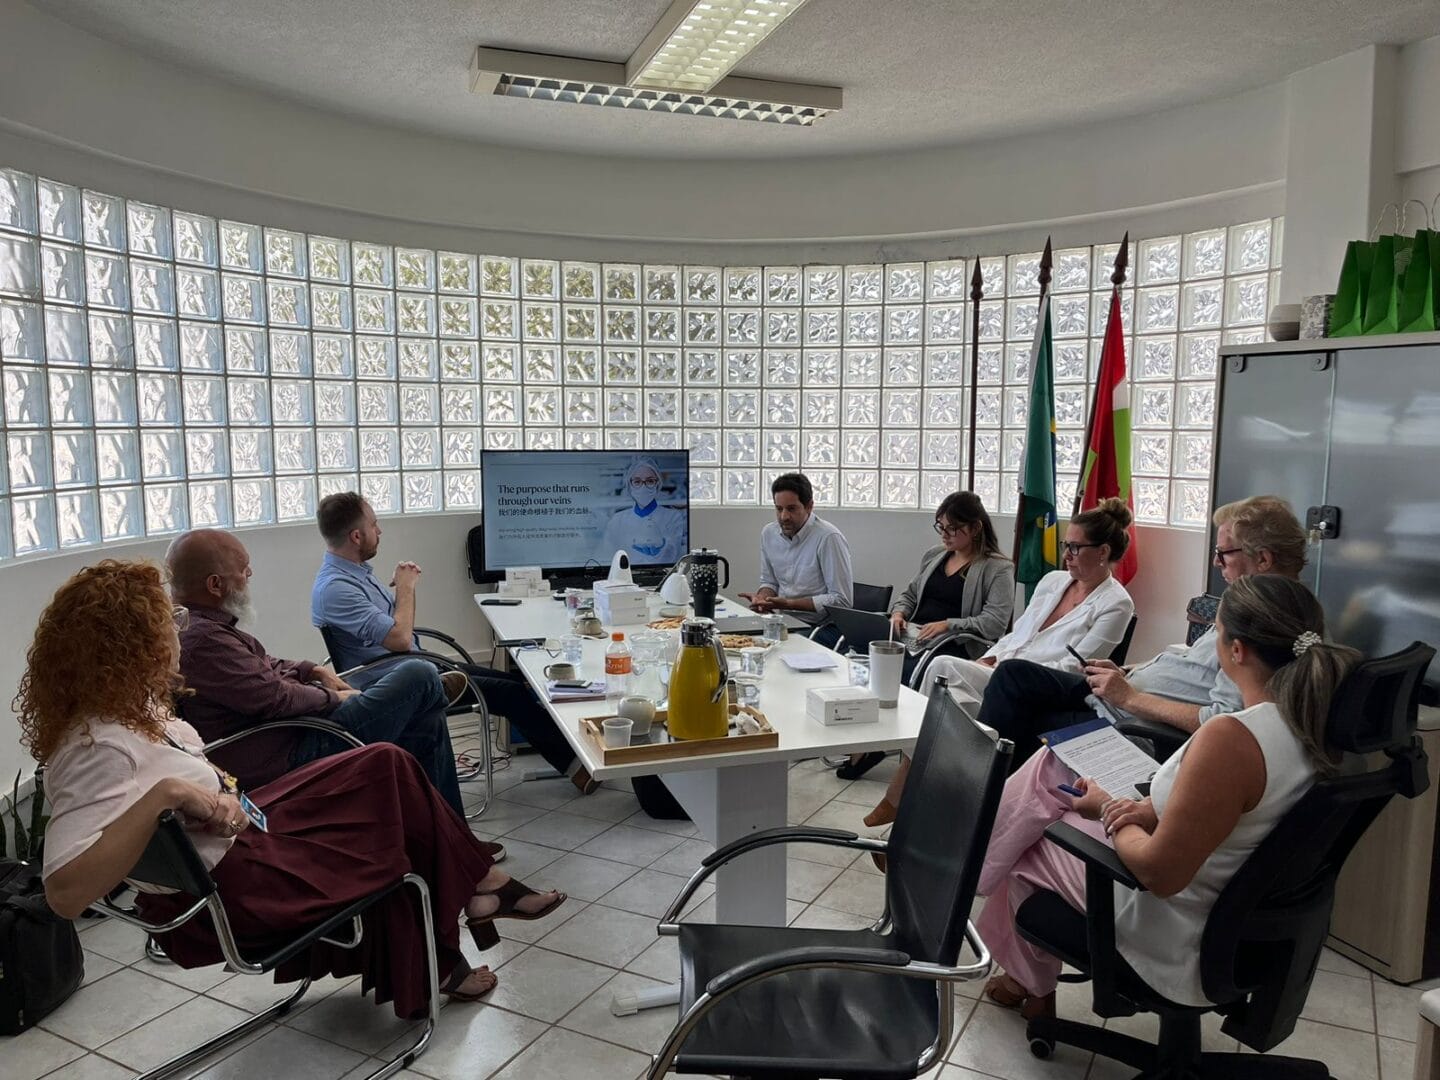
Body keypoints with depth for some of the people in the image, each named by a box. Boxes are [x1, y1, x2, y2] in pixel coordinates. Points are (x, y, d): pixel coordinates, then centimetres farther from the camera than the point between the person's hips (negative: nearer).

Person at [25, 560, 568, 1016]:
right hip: (228, 888, -9)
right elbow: (65, 892, -40)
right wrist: (163, 793, -44)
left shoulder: (118, 704, -3)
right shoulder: (96, 748, -31)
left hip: (238, 828, 9)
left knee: (385, 767, 6)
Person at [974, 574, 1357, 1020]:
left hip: (1183, 953, -8)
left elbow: (1160, 873, -28)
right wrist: (1152, 810, -2)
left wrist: (1111, 815, -9)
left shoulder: (1229, 737, -34)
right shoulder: (1313, 723, -8)